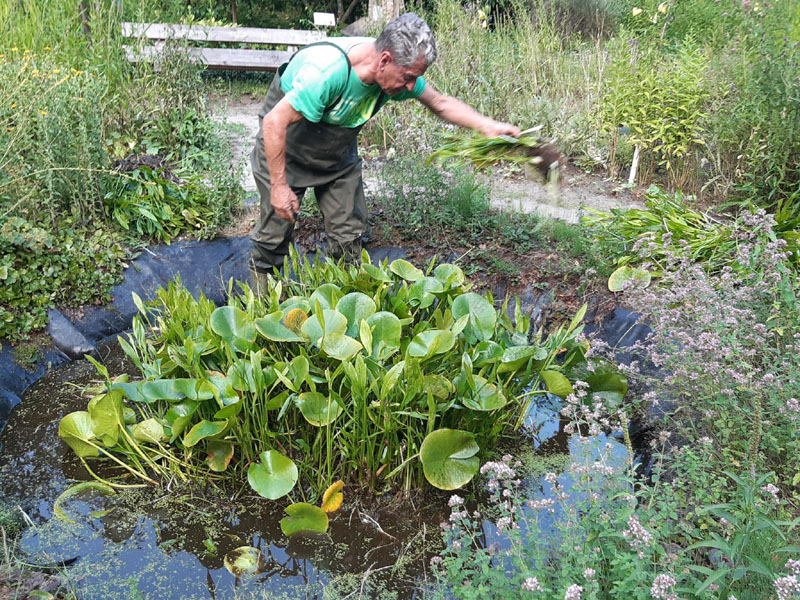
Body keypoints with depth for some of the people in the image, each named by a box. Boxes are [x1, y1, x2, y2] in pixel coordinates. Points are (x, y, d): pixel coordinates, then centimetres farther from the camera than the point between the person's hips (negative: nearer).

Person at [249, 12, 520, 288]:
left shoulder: (400, 70, -19)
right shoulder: (327, 70, -39)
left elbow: (440, 103, -4)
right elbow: (274, 122, -33)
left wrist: (487, 126, -17)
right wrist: (280, 186, -27)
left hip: (338, 152, 6)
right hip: (284, 144, -5)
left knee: (349, 230, 4)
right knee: (277, 223, -2)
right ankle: (260, 287, 21)